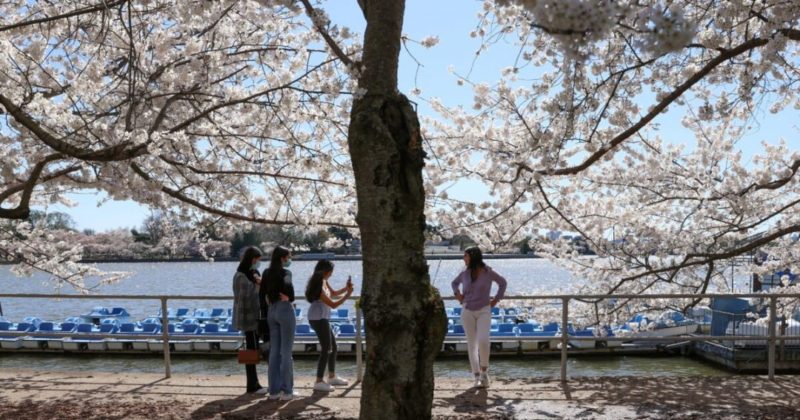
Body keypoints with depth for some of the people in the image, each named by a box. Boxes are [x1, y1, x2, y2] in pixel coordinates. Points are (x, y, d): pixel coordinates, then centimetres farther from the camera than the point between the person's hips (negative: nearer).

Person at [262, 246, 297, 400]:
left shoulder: (266, 273, 7)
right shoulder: (285, 273, -12)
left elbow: (263, 294, 8)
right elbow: (290, 296, -20)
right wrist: (286, 298, -2)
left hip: (271, 312, 7)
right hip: (285, 310, -7)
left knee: (274, 351, 10)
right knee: (286, 352, 0)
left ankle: (274, 389, 13)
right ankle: (287, 390, 5)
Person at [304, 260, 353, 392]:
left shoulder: (323, 282, 3)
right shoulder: (318, 287, -25)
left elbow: (333, 293, 16)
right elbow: (333, 305, -22)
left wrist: (346, 288, 2)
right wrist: (347, 294, -21)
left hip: (323, 319, 10)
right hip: (318, 319, -10)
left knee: (333, 346, 17)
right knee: (326, 349, -7)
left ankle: (332, 377, 29)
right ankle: (319, 382, -1)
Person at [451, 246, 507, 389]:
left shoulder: (488, 272, -6)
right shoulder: (465, 273, 2)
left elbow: (502, 283, 11)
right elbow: (454, 283, 22)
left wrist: (496, 299, 4)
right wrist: (457, 293, 4)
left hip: (484, 311, -3)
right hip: (467, 312, 3)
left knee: (483, 341, -19)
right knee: (472, 344, 2)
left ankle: (484, 371, 4)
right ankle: (477, 377, 9)